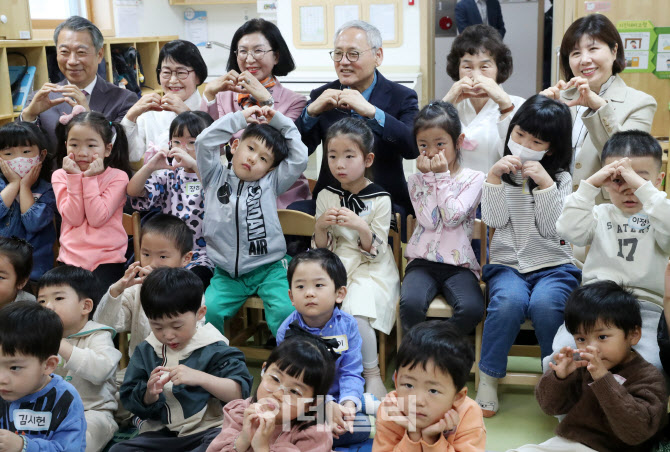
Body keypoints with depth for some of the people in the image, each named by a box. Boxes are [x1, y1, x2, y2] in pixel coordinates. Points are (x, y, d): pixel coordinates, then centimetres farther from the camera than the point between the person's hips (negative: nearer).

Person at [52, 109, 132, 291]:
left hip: (106, 261, -2)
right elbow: (74, 218, -7)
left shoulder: (117, 177, -2)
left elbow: (97, 218, -13)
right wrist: (75, 177, -11)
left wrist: (90, 179, -14)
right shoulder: (60, 176, 7)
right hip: (70, 258, 3)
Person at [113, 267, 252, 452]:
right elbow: (130, 401, 9)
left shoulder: (213, 350, -5)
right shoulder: (145, 352, 7)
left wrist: (199, 378, -27)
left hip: (207, 429, -4)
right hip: (161, 433, 4)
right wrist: (149, 394, -13)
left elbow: (239, 392, -15)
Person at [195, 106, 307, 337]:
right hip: (227, 273, 1)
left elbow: (299, 159, -3)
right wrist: (239, 118, -4)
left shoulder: (269, 183, 7)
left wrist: (280, 121, 2)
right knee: (207, 310, -21)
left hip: (268, 269, -1)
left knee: (285, 311, -24)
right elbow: (204, 142, -6)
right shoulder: (215, 178, 7)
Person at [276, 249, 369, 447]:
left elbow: (351, 372, -11)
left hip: (338, 395, 3)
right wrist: (326, 404, -32)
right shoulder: (288, 330, -12)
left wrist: (348, 403, -32)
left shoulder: (347, 325, -8)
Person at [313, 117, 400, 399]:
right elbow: (321, 250, 7)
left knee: (355, 312, -30)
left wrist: (361, 227, -25)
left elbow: (376, 252, -7)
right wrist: (321, 227, -15)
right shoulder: (326, 197, 5)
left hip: (371, 270, -4)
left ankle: (372, 375, -7)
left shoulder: (380, 199, -5)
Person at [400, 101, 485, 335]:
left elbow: (453, 217, -10)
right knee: (409, 304, -30)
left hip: (459, 265, -1)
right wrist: (430, 177, -4)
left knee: (472, 309, -30)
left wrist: (442, 176, -6)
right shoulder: (416, 180, 11)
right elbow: (429, 221, -5)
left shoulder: (473, 178, 4)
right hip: (422, 262, 1)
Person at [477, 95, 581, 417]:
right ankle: (488, 380, -18)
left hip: (553, 264, 0)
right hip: (507, 262, 1)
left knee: (544, 305, -34)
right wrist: (494, 177, -11)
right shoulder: (501, 171, 9)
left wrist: (545, 184, -13)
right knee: (509, 302, -34)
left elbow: (551, 228, -6)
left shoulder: (560, 177, 6)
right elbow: (495, 219, -3)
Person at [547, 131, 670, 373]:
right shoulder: (601, 215, 15)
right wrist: (590, 184, -8)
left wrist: (641, 186, -18)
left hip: (645, 305, -1)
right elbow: (569, 231, -5)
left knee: (649, 363, -28)